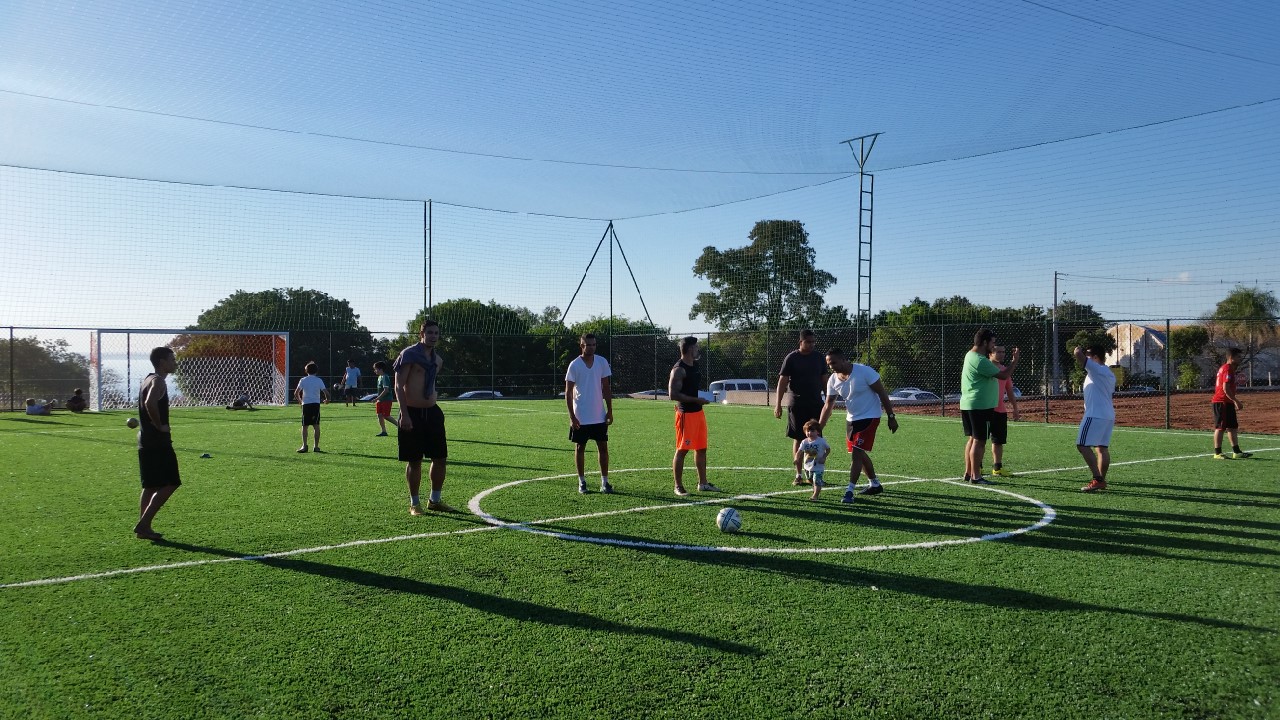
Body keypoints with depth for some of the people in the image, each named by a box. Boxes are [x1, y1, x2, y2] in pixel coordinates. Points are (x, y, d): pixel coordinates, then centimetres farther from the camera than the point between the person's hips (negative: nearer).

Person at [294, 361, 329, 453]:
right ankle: (316, 446, 0)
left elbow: (296, 393, 1)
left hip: (305, 404, 0)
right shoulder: (319, 380, 3)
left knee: (304, 426, 5)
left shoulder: (303, 380, 4)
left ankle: (304, 446, -3)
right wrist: (327, 399, 17)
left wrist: (300, 400, 19)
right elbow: (326, 392, -3)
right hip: (316, 404, 0)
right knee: (316, 426, 3)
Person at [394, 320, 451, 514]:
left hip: (432, 412, 7)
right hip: (412, 414, -7)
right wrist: (404, 414, -19)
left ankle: (435, 500, 22)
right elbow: (399, 386, -12)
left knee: (440, 458, 8)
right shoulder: (409, 354, -9)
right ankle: (414, 503, 14)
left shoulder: (438, 360, 12)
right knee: (414, 461, 1)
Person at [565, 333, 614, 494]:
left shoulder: (602, 362, 2)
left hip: (600, 416, 3)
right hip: (580, 417, -3)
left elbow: (606, 388, 7)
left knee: (603, 447, 3)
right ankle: (582, 482, 17)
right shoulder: (574, 365, -7)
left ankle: (604, 482, 10)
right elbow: (568, 392, -6)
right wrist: (572, 416, -12)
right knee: (580, 447, 6)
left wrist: (610, 411, 2)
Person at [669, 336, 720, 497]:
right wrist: (696, 399, -23)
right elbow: (673, 394, -23)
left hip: (698, 412, 9)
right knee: (682, 450, -3)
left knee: (701, 448, 14)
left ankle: (703, 483, 24)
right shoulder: (679, 369, -16)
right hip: (686, 414, -9)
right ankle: (678, 486, 5)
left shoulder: (695, 365, 13)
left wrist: (702, 398, 14)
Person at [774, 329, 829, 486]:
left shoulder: (818, 357, 8)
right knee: (798, 439, 0)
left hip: (816, 404, 3)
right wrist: (778, 404, -11)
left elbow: (824, 380, 13)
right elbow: (782, 381, -5)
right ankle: (799, 475, 8)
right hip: (797, 405, -3)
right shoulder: (791, 358, -3)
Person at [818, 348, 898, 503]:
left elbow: (882, 394, -14)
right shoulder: (833, 380, -3)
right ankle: (875, 484, 32)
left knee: (857, 452, -14)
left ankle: (849, 491, -11)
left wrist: (891, 417, -13)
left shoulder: (864, 371, -21)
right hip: (851, 419, 7)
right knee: (860, 453, 14)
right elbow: (828, 406, 0)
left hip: (869, 417, -7)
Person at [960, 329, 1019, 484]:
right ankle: (976, 476, -1)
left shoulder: (970, 355, 13)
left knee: (972, 439, 15)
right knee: (979, 441, -4)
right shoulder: (980, 361, -19)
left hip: (968, 405, 10)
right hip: (980, 406, -10)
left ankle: (968, 472, 20)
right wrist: (1015, 361, -6)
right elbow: (1003, 375, -18)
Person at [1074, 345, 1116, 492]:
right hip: (1109, 415, 10)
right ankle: (1102, 480, 14)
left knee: (1083, 445, -10)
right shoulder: (1108, 373, 17)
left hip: (1095, 415, -10)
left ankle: (1098, 479, -15)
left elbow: (1078, 354, -20)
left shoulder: (1097, 370, -12)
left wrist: (1079, 350, 1)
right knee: (1102, 447, 12)